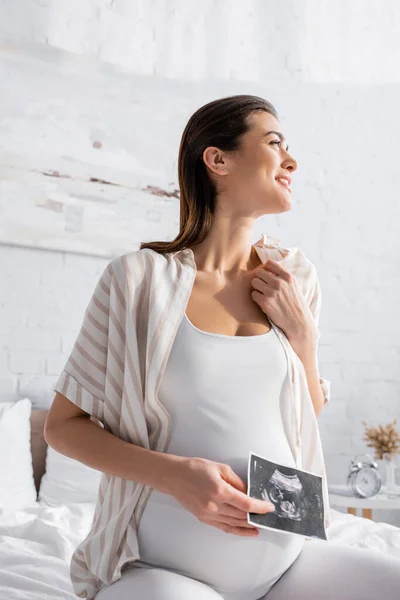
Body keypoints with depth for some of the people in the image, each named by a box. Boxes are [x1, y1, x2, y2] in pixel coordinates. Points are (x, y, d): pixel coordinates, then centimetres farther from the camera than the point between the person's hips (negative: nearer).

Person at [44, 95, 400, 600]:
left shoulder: (295, 278, 5)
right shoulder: (139, 279, -8)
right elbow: (62, 426, -3)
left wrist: (301, 333, -5)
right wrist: (173, 475, -18)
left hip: (285, 558, 5)